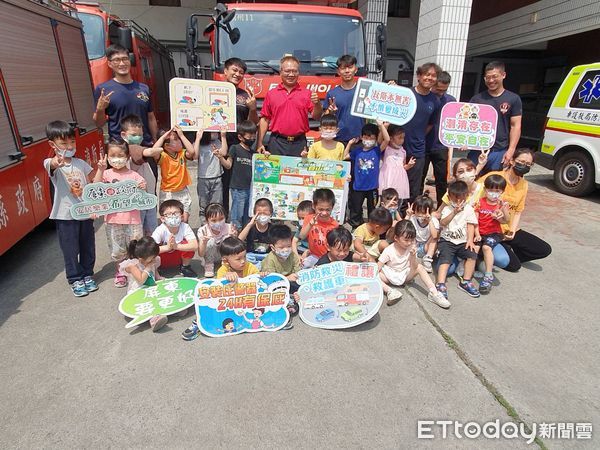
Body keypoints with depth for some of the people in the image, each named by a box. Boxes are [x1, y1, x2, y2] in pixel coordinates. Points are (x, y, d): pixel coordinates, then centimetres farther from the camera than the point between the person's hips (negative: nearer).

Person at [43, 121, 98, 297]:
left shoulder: (81, 163, 5)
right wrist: (56, 163, -58)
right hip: (66, 216, -4)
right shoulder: (53, 164, -9)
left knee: (88, 248, 13)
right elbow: (50, 165, -35)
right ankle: (75, 280, 22)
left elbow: (90, 187, 11)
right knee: (71, 251, 6)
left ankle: (87, 275, 30)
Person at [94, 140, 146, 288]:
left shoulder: (134, 175, 1)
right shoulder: (106, 174, 1)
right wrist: (100, 170, -22)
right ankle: (119, 272, 31)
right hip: (113, 219, 1)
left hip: (132, 218, 0)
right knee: (117, 250, 12)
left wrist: (143, 189, -19)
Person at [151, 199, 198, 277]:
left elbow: (195, 246, -35)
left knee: (188, 244, -27)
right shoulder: (160, 230, -26)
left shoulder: (185, 227, -24)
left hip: (178, 257, 1)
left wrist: (176, 246, -46)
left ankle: (185, 267, 0)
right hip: (163, 258, -1)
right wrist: (167, 247, -46)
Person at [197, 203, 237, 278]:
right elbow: (201, 255, -20)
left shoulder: (229, 228, -22)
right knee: (211, 241, -29)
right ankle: (209, 266, -6)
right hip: (211, 257, 0)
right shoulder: (202, 231, -22)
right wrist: (204, 243, -40)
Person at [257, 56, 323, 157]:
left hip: (299, 143, 0)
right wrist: (259, 143, 0)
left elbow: (316, 117, 2)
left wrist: (317, 104, -18)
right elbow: (265, 119, 7)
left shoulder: (307, 93, 6)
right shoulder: (271, 94, 7)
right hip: (277, 143, 0)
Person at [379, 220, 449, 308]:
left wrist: (413, 256, -33)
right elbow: (377, 268, -19)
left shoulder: (411, 248, -12)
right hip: (391, 276, -2)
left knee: (420, 268, -21)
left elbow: (414, 268, -16)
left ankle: (434, 293, -24)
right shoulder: (389, 251, -21)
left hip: (405, 275, 2)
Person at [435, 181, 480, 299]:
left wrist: (470, 240, -11)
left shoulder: (468, 209, 6)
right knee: (445, 258, -23)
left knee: (472, 254, -22)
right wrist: (454, 212, -24)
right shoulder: (447, 209, 3)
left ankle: (465, 282, -10)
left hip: (463, 241, 2)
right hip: (447, 240, -2)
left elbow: (470, 225, 2)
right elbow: (442, 223, -13)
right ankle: (441, 285, -32)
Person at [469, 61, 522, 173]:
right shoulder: (477, 99, 10)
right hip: (477, 150, 2)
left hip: (500, 152, -1)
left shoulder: (513, 99, 5)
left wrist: (510, 150, -8)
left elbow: (515, 126, 2)